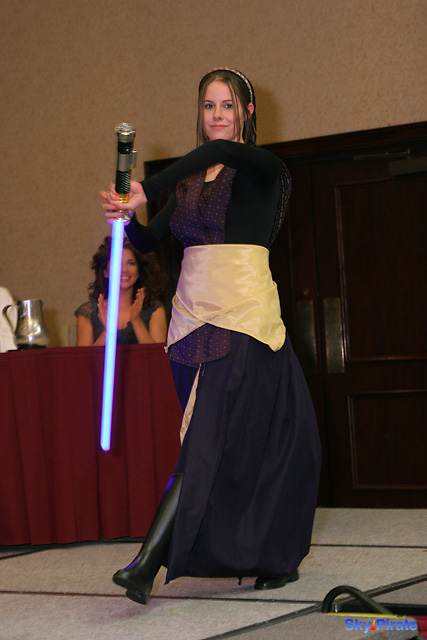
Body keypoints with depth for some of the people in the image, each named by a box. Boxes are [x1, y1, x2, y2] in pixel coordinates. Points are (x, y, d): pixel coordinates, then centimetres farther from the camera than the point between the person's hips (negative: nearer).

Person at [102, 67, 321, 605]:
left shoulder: (264, 169, -2)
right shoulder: (191, 180, 17)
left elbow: (222, 150, -24)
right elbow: (149, 241, 14)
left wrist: (147, 191, -31)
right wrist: (126, 216, -8)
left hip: (243, 313, -6)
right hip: (194, 313, 6)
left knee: (209, 437, -10)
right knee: (239, 440, 4)